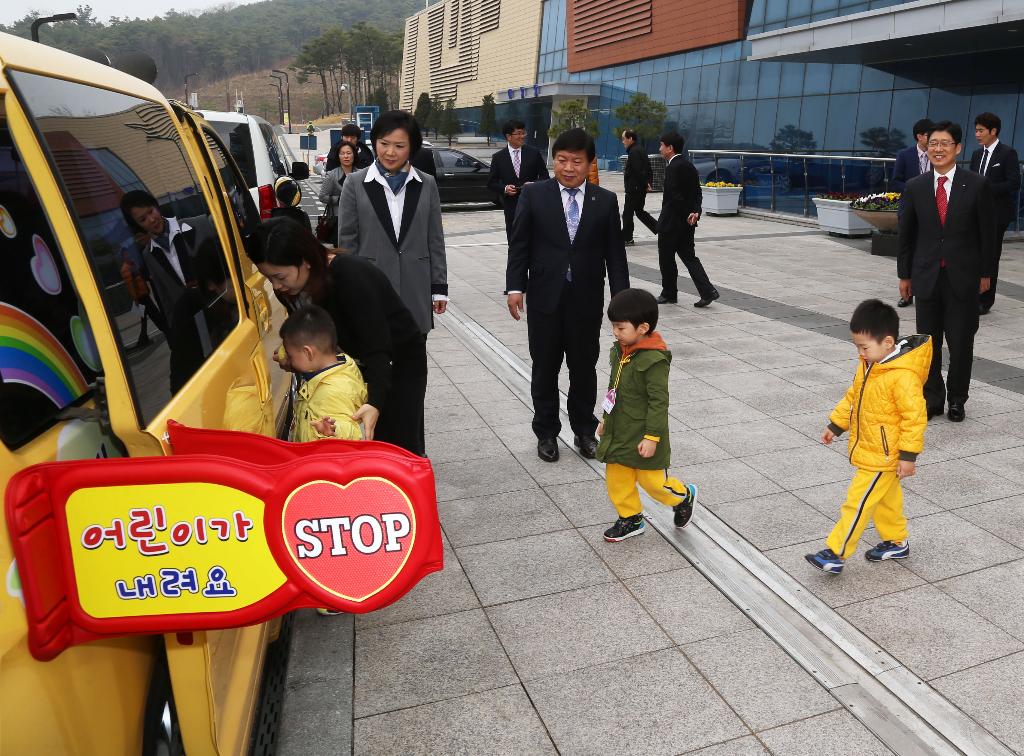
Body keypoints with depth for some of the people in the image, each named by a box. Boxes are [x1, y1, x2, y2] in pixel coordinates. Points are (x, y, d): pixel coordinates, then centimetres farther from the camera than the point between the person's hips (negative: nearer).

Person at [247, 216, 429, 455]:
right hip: (357, 362, 7)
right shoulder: (291, 290, -9)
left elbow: (377, 346, -36)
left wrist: (375, 403, -48)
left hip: (401, 362, -6)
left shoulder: (351, 276, -33)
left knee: (400, 445, -2)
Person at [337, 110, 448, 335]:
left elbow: (435, 240, 8)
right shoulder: (356, 185, 1)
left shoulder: (426, 185, 6)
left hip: (415, 291, 2)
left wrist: (439, 287, 5)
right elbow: (346, 243, 3)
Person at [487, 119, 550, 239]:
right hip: (511, 206, 0)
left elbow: (544, 176, 8)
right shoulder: (498, 157, 4)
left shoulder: (534, 153, 4)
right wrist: (504, 188, -13)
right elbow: (491, 183, 6)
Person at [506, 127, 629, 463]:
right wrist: (515, 286, -8)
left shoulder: (606, 201, 3)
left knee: (584, 369, 11)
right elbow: (519, 244, -1)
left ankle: (584, 430, 29)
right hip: (545, 297, -1)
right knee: (544, 369, 10)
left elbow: (615, 253, 3)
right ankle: (546, 432, 26)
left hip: (587, 300, 1)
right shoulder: (534, 194, 0)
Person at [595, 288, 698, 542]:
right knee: (616, 478, 12)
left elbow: (659, 402, -21)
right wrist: (607, 419, 21)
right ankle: (630, 518, 30)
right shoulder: (620, 351, 3)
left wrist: (652, 437, -21)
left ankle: (684, 496, 34)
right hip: (618, 431, 8)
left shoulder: (654, 360, -23)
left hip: (643, 436, -8)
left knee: (652, 480, 5)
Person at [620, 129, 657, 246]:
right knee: (639, 211, 19)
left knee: (627, 213, 0)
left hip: (634, 189, -10)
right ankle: (660, 228, 16)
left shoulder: (634, 152, -17)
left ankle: (627, 238, 7)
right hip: (641, 188, 10)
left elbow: (638, 171, -23)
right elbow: (649, 169, 17)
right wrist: (648, 182, 11)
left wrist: (645, 185, -17)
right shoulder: (641, 150, 15)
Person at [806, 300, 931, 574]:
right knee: (886, 499, 23)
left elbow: (915, 417, -23)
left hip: (882, 456, -9)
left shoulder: (903, 377, -27)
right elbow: (853, 397, 14)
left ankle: (836, 553, 3)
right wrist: (836, 424, 15)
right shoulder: (869, 365, 1)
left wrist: (908, 455, -20)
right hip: (868, 450, 9)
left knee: (858, 502, -4)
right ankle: (896, 542, 40)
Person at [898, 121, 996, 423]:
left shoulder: (977, 185, -3)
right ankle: (932, 399, 21)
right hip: (926, 276, 2)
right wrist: (905, 274, 7)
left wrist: (986, 272, 1)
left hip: (963, 276, -1)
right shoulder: (915, 187, 2)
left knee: (961, 343, 5)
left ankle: (956, 399, 22)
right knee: (928, 342, 8)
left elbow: (987, 232, 1)